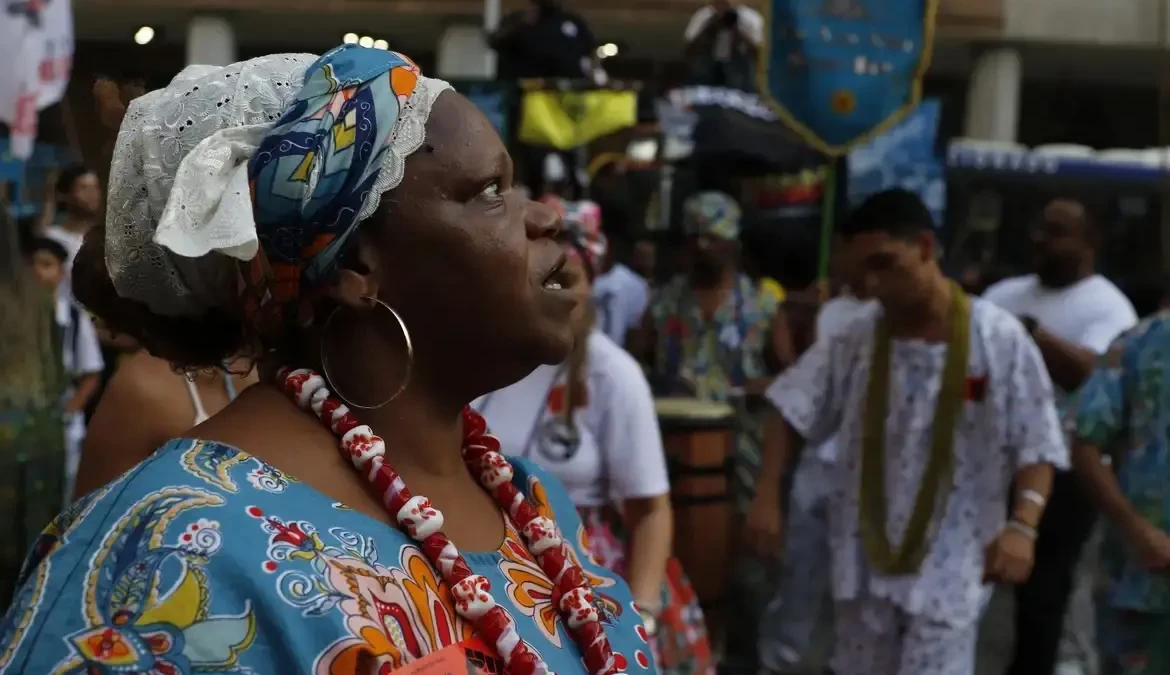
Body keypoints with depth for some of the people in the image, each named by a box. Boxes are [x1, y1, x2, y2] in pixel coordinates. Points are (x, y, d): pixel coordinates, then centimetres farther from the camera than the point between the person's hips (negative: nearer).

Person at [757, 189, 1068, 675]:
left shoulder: (999, 339, -12)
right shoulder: (857, 341, -2)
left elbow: (1036, 445, -10)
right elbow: (790, 412, 3)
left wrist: (1022, 524, -25)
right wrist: (767, 497, -6)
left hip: (949, 568, -4)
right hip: (865, 563, 4)